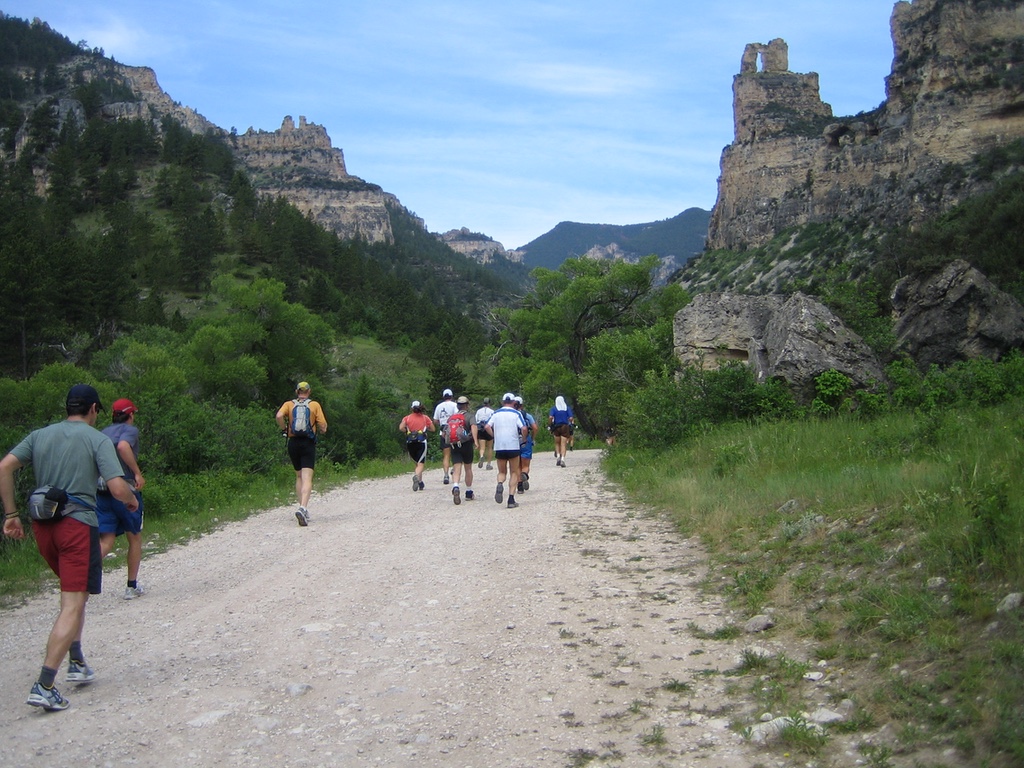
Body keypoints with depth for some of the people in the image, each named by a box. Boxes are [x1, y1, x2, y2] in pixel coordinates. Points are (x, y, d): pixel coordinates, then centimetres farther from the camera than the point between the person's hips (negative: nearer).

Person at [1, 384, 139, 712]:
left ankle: (77, 663, 24)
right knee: (72, 606, -4)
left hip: (42, 524, 6)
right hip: (77, 524, -6)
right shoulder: (97, 440, -3)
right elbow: (118, 488, -12)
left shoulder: (40, 435, 12)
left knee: (73, 595, 25)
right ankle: (43, 687, -10)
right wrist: (132, 501, 9)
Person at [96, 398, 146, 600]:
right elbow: (123, 446, -26)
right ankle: (132, 587, 20)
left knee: (106, 542, 3)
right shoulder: (130, 429, -3)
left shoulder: (103, 434, 15)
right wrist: (138, 473, -20)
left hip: (101, 491, 5)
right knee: (135, 539, 13)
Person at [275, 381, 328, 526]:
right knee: (307, 478, -11)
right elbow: (323, 427, -3)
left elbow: (279, 416, -13)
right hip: (309, 443, -3)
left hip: (293, 443, 3)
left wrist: (284, 429, 2)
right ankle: (303, 508, -31)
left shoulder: (289, 404, 7)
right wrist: (322, 430, 20)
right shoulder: (315, 405, 3)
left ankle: (303, 506, 18)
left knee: (299, 476, 20)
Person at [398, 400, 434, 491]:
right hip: (421, 442, -2)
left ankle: (420, 482, 19)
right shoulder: (425, 417, 8)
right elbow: (432, 429, 9)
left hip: (410, 442, 2)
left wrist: (407, 431, 9)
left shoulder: (407, 418, 7)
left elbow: (401, 428, -9)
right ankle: (416, 476, -38)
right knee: (420, 463, -9)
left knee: (417, 462, 18)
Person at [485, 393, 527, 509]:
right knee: (514, 473, 9)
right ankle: (511, 499, 0)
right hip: (513, 446, -2)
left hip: (499, 447, 2)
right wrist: (524, 437, 5)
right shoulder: (516, 413, -2)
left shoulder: (496, 413, 8)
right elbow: (524, 428, -13)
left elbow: (487, 426, -2)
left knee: (502, 472, 16)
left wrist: (494, 436, 9)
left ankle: (500, 484, -18)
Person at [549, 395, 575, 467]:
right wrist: (572, 424, 12)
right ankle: (562, 459, -16)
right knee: (563, 444, -2)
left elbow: (550, 417, -12)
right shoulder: (567, 408, 4)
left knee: (557, 443, 17)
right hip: (565, 427, 0)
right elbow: (571, 418, -5)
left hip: (556, 427, 0)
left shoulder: (553, 408, 2)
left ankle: (558, 456, 0)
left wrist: (549, 425, -1)